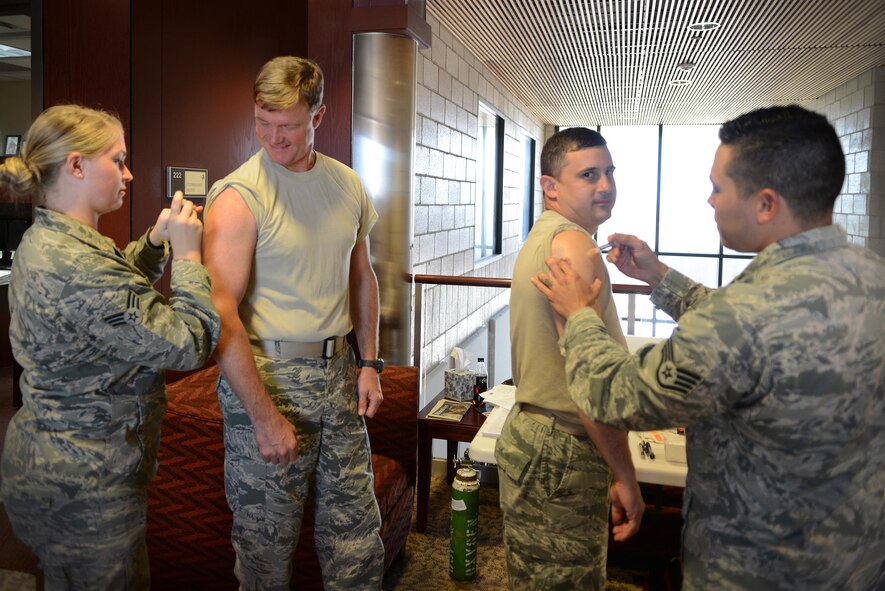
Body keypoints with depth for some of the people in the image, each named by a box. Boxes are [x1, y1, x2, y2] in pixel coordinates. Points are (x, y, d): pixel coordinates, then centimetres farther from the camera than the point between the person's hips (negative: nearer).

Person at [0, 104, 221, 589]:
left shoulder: (44, 241, 5)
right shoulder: (77, 265, -28)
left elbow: (118, 292, 19)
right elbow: (189, 344, -27)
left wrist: (156, 241, 5)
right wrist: (187, 255, -16)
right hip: (82, 485, -10)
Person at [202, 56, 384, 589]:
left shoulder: (347, 184, 6)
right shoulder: (239, 196, -13)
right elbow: (223, 316, -18)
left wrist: (370, 363, 8)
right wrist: (265, 418, -19)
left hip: (338, 371, 5)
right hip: (265, 376, -5)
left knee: (356, 529, 15)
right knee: (268, 542, 9)